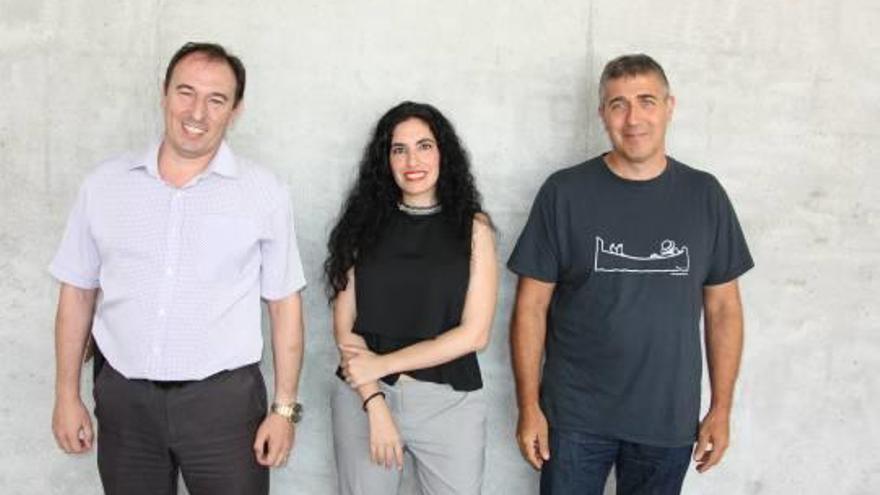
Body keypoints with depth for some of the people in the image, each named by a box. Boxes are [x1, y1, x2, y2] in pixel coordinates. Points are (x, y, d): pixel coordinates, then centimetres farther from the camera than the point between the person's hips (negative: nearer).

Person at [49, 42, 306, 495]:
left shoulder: (264, 194, -3)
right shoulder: (104, 185, 3)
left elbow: (284, 303, -1)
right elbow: (78, 291, 9)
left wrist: (284, 408, -3)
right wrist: (67, 395, 7)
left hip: (224, 397, -2)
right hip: (123, 397, 2)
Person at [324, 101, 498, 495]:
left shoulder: (473, 228, -1)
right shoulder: (365, 225, 3)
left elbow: (474, 334, -7)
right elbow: (345, 327, -1)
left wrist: (382, 364, -9)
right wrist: (375, 404, -12)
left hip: (449, 402, -1)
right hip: (363, 398, 1)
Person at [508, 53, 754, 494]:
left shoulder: (704, 196, 0)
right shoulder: (564, 192, -6)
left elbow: (722, 308, 5)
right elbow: (532, 305, -5)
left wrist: (721, 409, 3)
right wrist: (529, 406, -6)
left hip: (669, 421, 2)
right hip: (575, 417, -1)